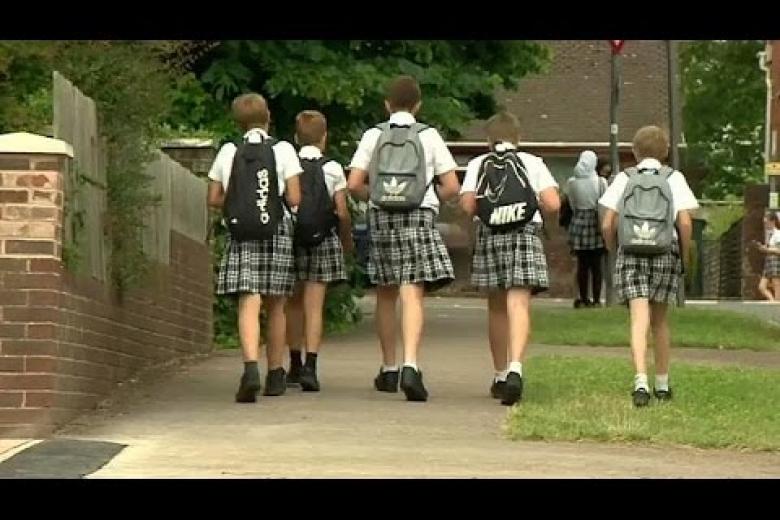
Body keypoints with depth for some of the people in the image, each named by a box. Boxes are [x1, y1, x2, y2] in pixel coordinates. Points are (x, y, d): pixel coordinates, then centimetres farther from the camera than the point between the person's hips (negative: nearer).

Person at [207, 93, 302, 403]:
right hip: (277, 233, 0)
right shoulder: (283, 150, -1)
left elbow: (214, 199, 5)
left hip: (241, 237, 0)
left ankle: (251, 367, -30)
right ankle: (275, 376, 21)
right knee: (275, 307, 12)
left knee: (249, 304, -8)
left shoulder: (228, 153, 3)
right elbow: (294, 198, -5)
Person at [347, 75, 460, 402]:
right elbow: (452, 187, 0)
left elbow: (354, 184, -2)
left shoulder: (374, 136, 5)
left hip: (381, 217, 2)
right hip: (418, 217, -2)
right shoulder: (429, 136, 2)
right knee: (412, 294, -10)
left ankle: (389, 370, 23)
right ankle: (410, 366, -27)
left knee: (386, 294, 15)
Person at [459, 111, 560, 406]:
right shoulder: (532, 163, 7)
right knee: (519, 305, -10)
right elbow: (553, 204, -2)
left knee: (496, 308, 15)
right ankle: (515, 368, -32)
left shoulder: (478, 165, 8)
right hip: (525, 234, -2)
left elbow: (467, 205, -3)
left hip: (489, 235, 2)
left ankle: (500, 376, 23)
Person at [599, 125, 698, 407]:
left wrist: (613, 249, 15)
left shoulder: (624, 179, 5)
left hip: (630, 254, 0)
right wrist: (685, 256, 5)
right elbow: (685, 223, -6)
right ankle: (662, 384, 22)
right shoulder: (674, 178, 3)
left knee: (639, 319, -7)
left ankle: (640, 381, -24)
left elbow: (607, 225, -1)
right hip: (665, 254, 1)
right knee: (660, 320, 14)